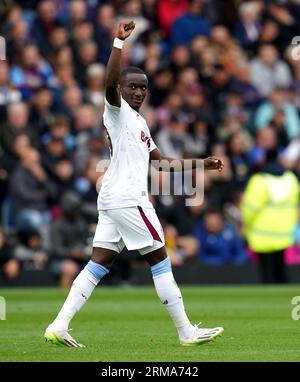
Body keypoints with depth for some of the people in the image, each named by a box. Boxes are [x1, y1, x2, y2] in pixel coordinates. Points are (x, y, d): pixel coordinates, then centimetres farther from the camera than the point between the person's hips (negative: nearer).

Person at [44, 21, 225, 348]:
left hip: (112, 200, 9)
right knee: (160, 260, -3)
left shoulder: (139, 121, 24)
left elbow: (159, 159, 32)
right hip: (127, 198, -9)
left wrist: (200, 164, 30)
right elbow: (109, 83, -25)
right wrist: (119, 42, -30)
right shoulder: (117, 110, -3)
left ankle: (59, 326, -3)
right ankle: (186, 331, 1)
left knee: (99, 264, 3)